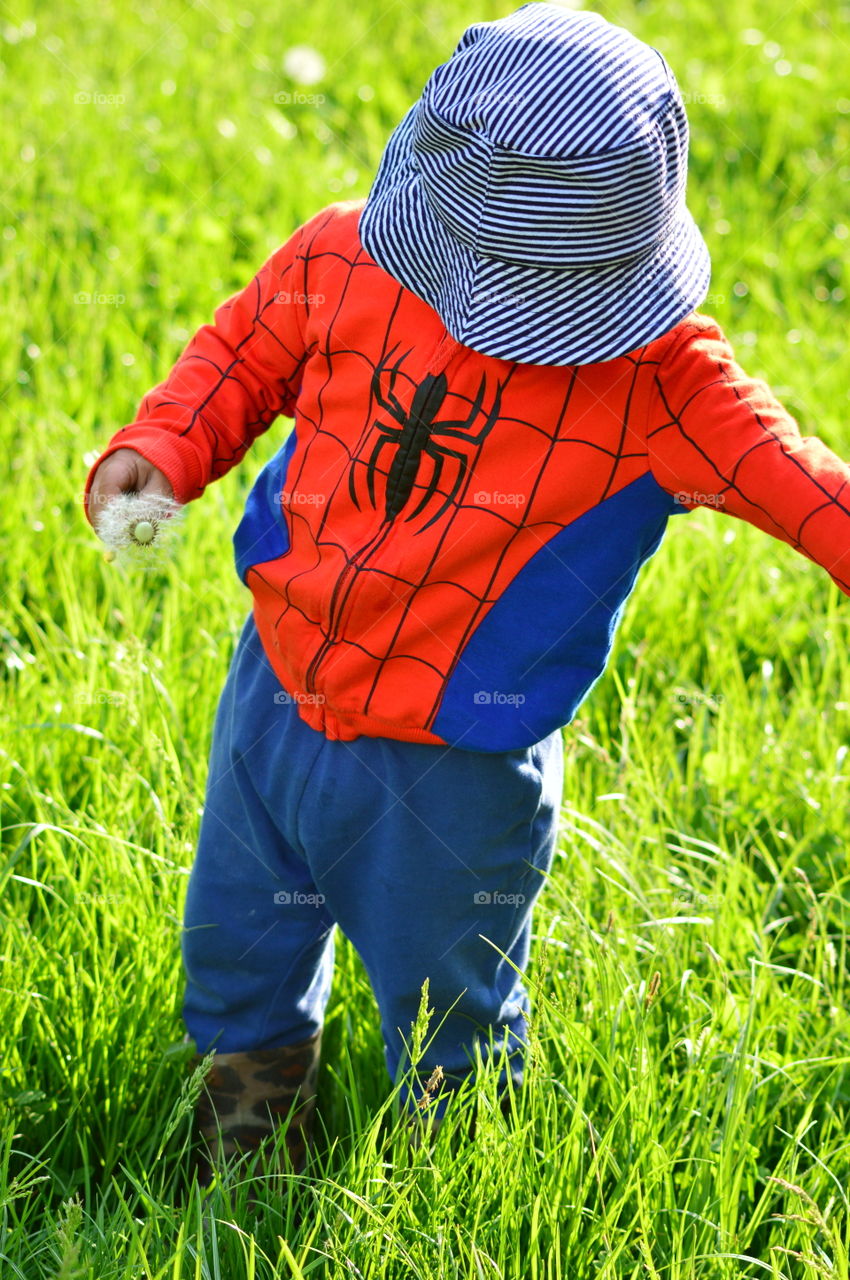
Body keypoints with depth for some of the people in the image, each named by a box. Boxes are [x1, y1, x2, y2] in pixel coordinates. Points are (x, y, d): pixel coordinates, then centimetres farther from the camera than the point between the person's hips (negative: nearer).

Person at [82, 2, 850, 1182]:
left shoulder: (657, 379, -21)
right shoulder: (343, 264, -14)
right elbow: (243, 354, 4)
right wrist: (161, 449, -10)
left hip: (456, 774, -3)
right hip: (277, 701, 4)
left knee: (447, 1027, 17)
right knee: (237, 957, 27)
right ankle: (251, 1171, 56)